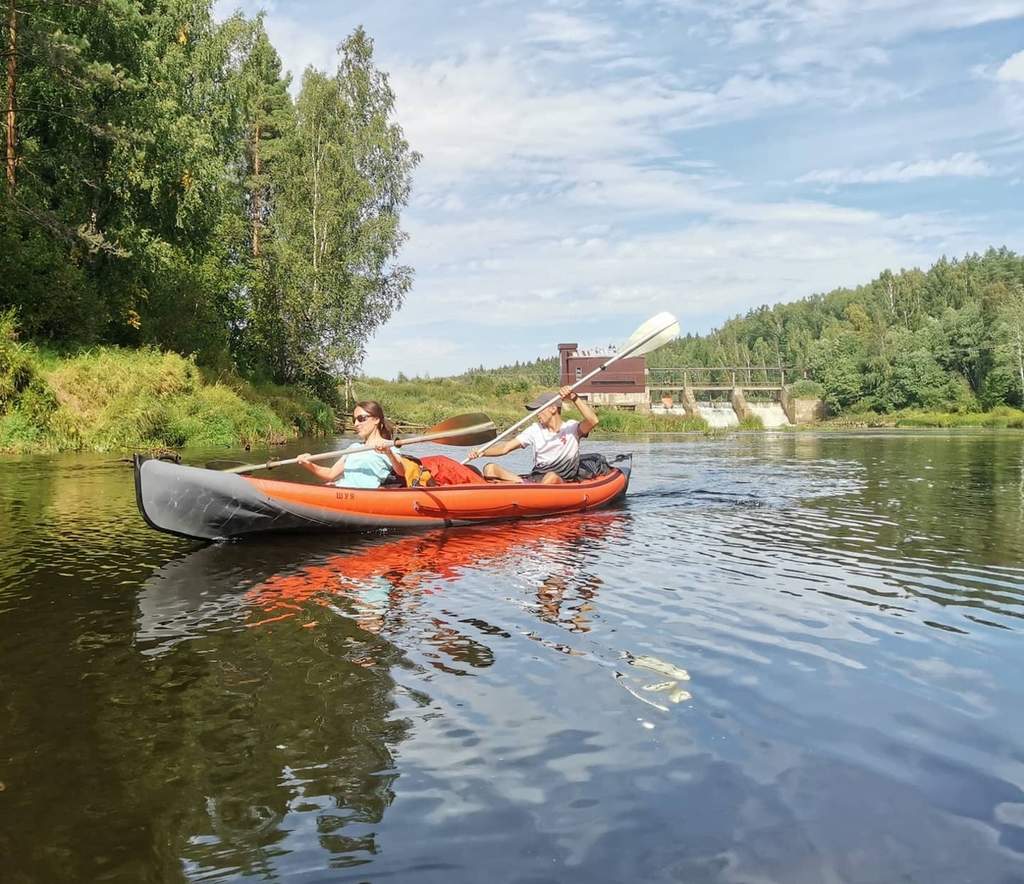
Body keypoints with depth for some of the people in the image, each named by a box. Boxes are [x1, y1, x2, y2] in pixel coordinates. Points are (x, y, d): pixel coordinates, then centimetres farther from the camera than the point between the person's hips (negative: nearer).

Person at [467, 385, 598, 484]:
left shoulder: (572, 428, 3)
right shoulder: (535, 430, 13)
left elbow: (593, 421, -18)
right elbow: (505, 447, 7)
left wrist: (574, 398, -26)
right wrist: (482, 452, -9)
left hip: (562, 484, -4)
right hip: (534, 479, 4)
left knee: (552, 477, -43)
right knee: (490, 469, -12)